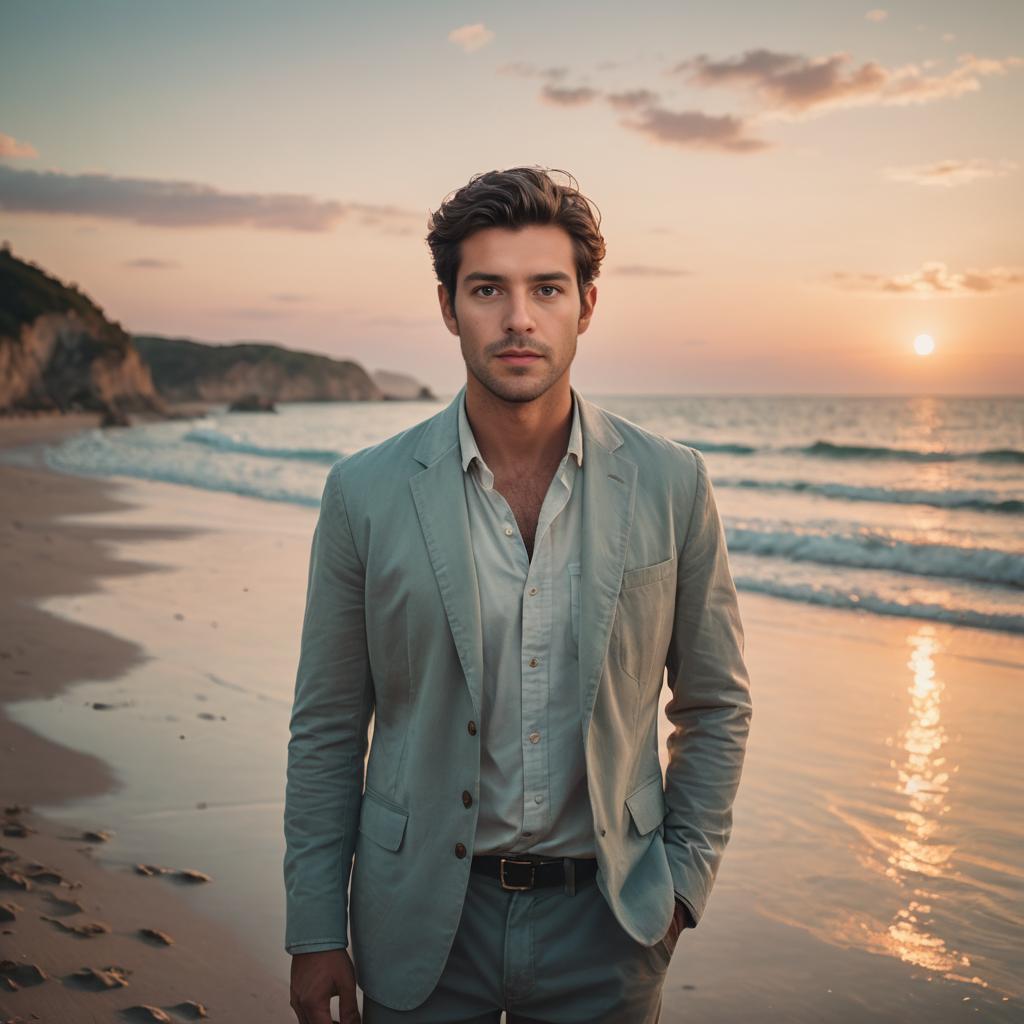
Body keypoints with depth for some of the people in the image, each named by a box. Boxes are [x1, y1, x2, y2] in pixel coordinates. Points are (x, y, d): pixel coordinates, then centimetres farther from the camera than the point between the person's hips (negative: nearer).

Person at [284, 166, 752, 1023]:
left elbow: (716, 704, 5)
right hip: (424, 924, 0)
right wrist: (314, 933, 0)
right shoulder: (366, 493, -7)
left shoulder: (671, 485, -6)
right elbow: (326, 731, -1)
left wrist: (683, 879, 0)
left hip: (604, 921, 1)